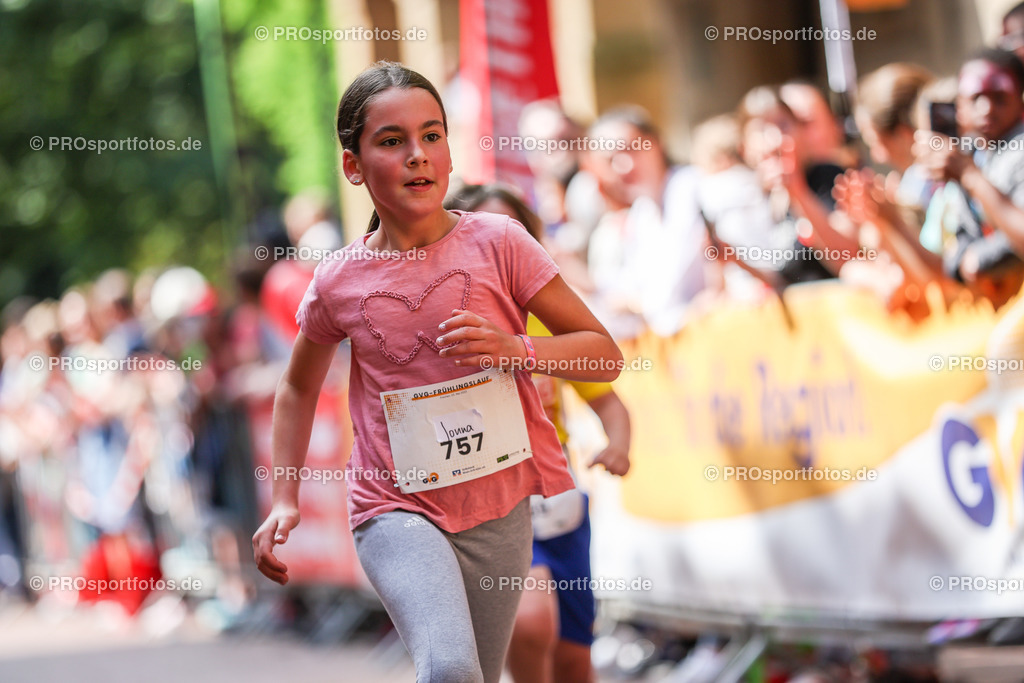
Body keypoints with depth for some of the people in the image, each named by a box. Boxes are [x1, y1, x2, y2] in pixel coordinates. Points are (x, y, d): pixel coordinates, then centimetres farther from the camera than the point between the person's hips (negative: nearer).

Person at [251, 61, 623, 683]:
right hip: (397, 511, -2)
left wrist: (512, 348, -18)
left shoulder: (498, 243, -5)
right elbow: (298, 389, 17)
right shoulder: (338, 283, -3)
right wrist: (284, 501, 9)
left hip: (500, 509, 2)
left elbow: (605, 356, -1)